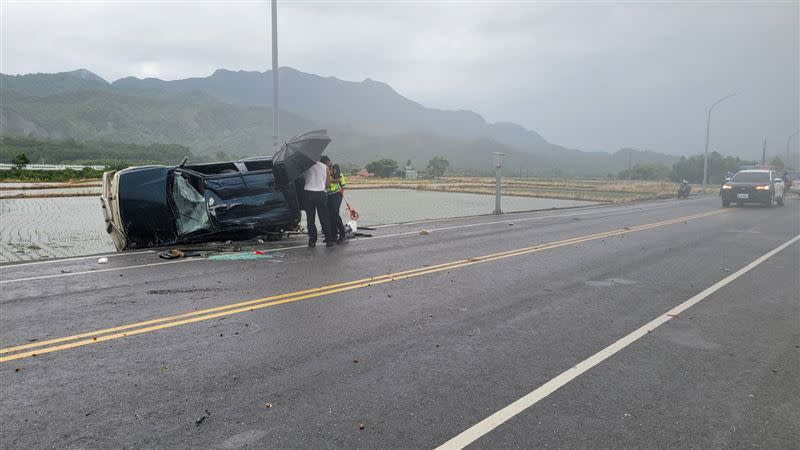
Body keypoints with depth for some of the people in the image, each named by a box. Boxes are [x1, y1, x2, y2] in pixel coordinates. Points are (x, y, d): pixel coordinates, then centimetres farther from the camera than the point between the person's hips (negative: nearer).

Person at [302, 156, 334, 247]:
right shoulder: (325, 167, 5)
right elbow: (328, 183, 9)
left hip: (308, 193, 0)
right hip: (320, 194, 0)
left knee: (310, 218, 6)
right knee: (324, 218, 6)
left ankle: (312, 240, 6)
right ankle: (329, 240, 6)